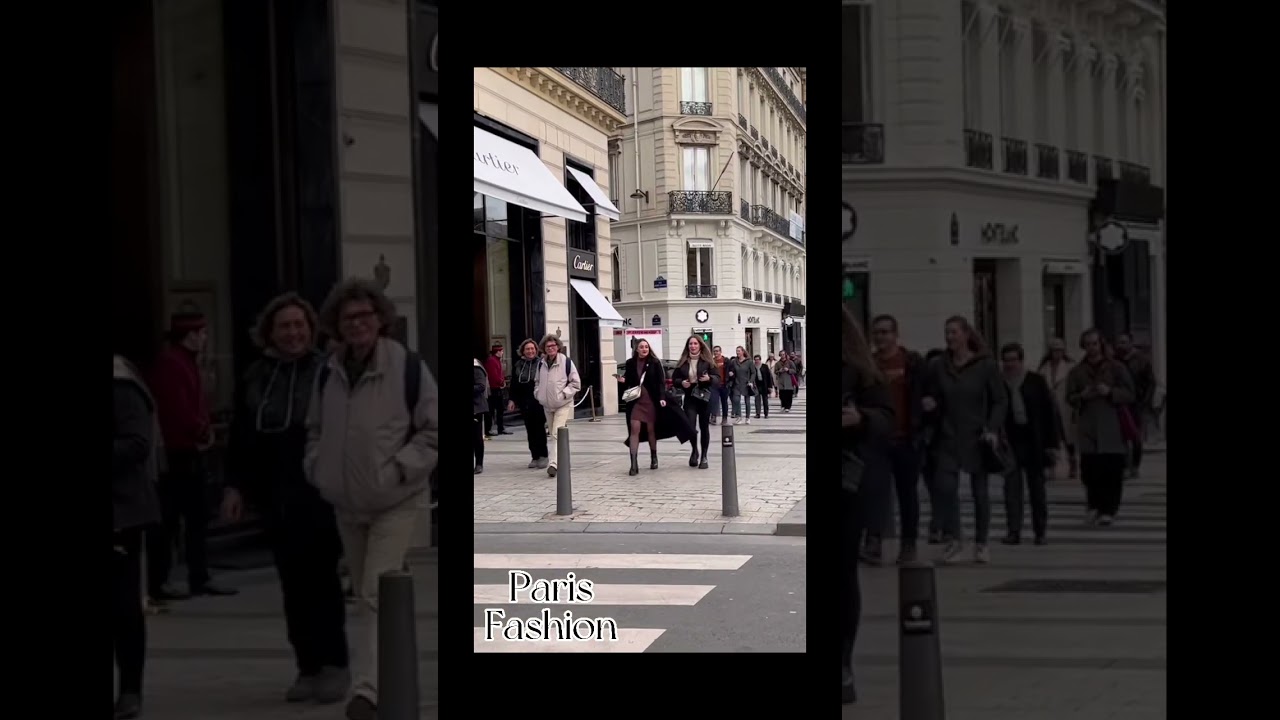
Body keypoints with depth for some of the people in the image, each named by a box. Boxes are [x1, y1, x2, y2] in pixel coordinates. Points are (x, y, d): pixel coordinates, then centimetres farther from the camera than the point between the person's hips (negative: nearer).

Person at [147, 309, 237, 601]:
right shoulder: (169, 363, -15)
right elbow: (178, 410, -22)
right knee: (168, 520, -6)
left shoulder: (188, 362, 17)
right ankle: (157, 583, -1)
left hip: (190, 453, 10)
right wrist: (202, 433, -9)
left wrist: (206, 429, 3)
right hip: (175, 455, -10)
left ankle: (199, 578, 18)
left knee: (197, 517, 12)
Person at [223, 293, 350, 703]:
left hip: (318, 495, -5)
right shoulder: (255, 377, 9)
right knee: (293, 584, 7)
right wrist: (235, 486, 8)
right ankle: (308, 667, 14)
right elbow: (240, 438, 13)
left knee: (320, 578, -4)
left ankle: (334, 665, 6)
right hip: (274, 497, 5)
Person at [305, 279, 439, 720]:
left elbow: (434, 431, -10)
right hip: (346, 504, 6)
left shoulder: (407, 368, -13)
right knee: (365, 595, 15)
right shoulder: (328, 374, 3)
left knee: (378, 596, -15)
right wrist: (317, 467, 3)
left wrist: (398, 468, -18)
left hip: (394, 504, -6)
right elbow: (315, 429, 19)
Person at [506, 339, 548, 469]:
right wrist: (512, 400, 8)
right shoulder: (518, 365, 9)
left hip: (539, 401, -4)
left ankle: (543, 456, 5)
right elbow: (513, 384, 13)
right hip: (524, 403, 4)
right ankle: (535, 457, 11)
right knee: (530, 431, 6)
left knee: (539, 429, -3)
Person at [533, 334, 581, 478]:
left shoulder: (566, 362, -10)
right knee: (553, 434, 13)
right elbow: (537, 382, 22)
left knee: (558, 434, -17)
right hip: (547, 405, 6)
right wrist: (538, 393, 5)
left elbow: (576, 383, -6)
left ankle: (554, 463, -24)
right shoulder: (541, 364, 6)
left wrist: (564, 394, -14)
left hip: (563, 405, -6)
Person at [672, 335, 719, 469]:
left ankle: (704, 457, 17)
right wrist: (681, 383, -12)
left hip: (705, 397, -1)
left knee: (704, 427, 6)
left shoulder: (707, 361, -1)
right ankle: (694, 450, 17)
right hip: (690, 398, 1)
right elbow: (674, 379, 8)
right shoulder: (682, 362, 4)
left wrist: (709, 378, -22)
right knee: (690, 426, -12)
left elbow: (718, 377, -2)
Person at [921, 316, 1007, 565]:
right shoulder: (938, 366, 3)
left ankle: (981, 543, 18)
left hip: (977, 439, -1)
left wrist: (993, 429, -14)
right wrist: (928, 403, -11)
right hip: (948, 437, 1)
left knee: (980, 491, 6)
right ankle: (953, 537, 1)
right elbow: (930, 397, 13)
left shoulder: (986, 365, -3)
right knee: (945, 486, -14)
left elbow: (1000, 401, -1)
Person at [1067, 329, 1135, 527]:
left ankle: (1108, 510, -1)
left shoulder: (1117, 368, 7)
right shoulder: (1077, 372, 13)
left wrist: (1110, 392, -13)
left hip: (1112, 427, -1)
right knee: (1089, 470, -5)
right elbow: (1070, 398, 11)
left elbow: (1130, 394, 3)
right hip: (1088, 429, 1)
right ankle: (1093, 506, 14)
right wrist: (1082, 396, -9)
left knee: (1112, 471, -7)